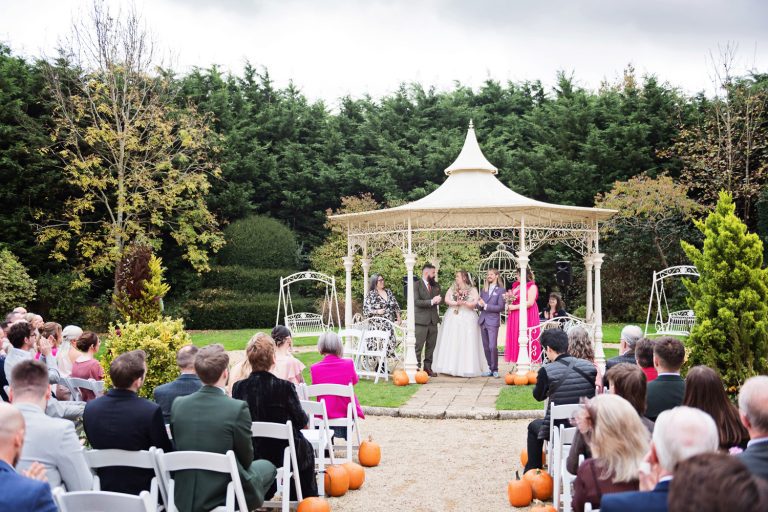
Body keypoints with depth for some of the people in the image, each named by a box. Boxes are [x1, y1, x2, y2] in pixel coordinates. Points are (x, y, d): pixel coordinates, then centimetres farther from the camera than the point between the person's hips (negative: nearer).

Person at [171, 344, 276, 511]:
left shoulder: (178, 404, -5)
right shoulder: (238, 408, -19)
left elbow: (179, 448, 8)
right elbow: (246, 458, -7)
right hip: (222, 497, -5)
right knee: (267, 466, 23)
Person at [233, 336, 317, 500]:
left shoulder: (239, 387, -11)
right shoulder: (285, 386, -21)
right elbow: (301, 421, -11)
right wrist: (307, 418, 13)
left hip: (249, 455, 4)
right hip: (281, 454, -4)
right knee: (306, 448, 29)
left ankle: (265, 495, 44)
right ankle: (307, 500, 39)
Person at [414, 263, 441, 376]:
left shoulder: (436, 286, 16)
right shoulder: (416, 285, -4)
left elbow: (439, 299, 16)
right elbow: (416, 302, -14)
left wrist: (438, 300, -8)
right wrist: (431, 301, -20)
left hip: (433, 320, 6)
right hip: (421, 320, -6)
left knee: (431, 346, 9)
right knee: (418, 346, -4)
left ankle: (427, 367, 17)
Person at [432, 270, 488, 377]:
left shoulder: (472, 290, 5)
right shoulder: (452, 289, 14)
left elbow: (475, 302, -8)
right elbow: (446, 300, 1)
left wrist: (465, 303, -24)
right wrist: (456, 303, -13)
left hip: (467, 319, -3)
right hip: (452, 319, 3)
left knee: (467, 343, -6)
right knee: (451, 342, -1)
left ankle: (467, 368, -4)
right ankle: (451, 367, 1)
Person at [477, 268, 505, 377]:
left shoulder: (500, 290, -1)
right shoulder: (484, 290, 16)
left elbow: (500, 307, -8)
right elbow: (479, 305, 15)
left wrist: (486, 306, -13)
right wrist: (480, 304, -8)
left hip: (493, 321, -6)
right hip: (483, 320, 6)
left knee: (493, 346, -11)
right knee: (486, 347, 7)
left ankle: (495, 369, -1)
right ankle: (490, 369, 15)